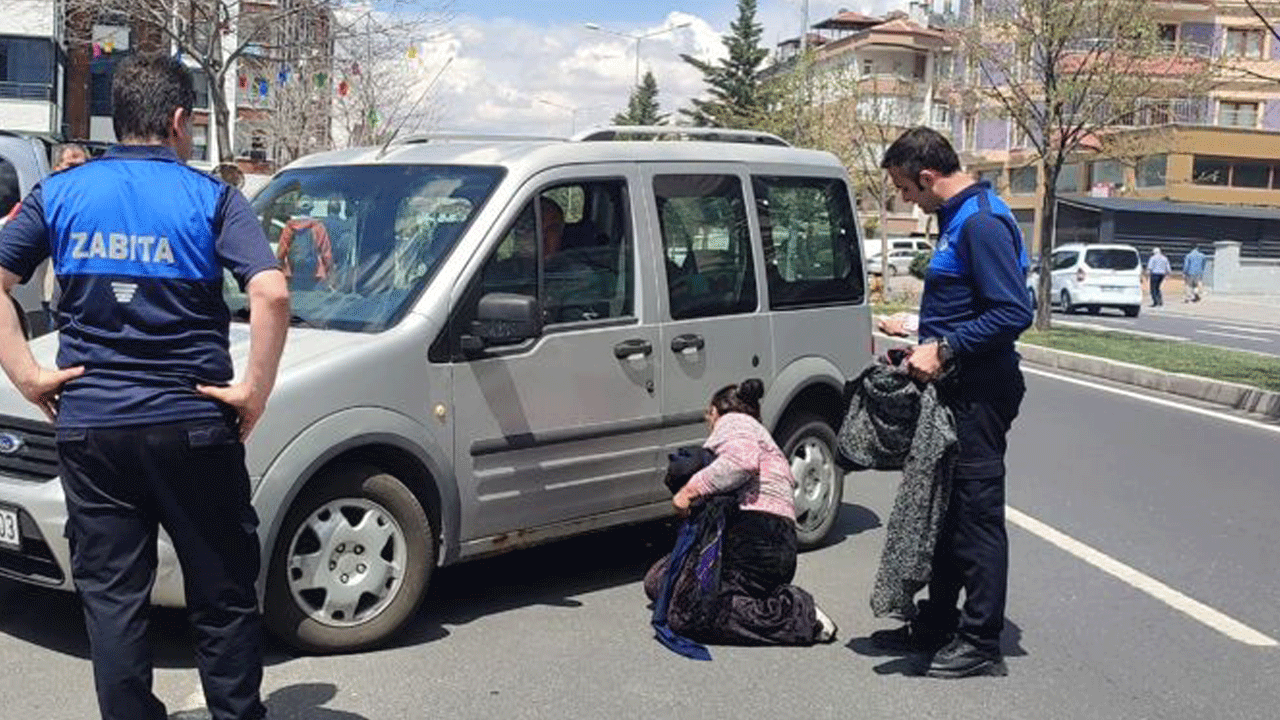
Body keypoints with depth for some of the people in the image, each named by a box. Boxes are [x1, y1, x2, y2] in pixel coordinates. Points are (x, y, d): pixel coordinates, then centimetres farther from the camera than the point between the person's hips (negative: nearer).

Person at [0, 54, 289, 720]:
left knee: (111, 599, 9)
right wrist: (254, 392, -10)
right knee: (222, 596, 11)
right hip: (193, 425, -2)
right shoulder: (211, 197, -4)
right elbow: (271, 293, -18)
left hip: (89, 425, 2)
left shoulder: (60, 193, 5)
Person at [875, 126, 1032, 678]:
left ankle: (980, 645, 6)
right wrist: (915, 330, 20)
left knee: (977, 514, -3)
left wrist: (944, 350, -23)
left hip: (978, 394, -11)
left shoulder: (982, 222, -18)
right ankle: (937, 624, 29)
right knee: (945, 509, 17)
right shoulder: (956, 218, 15)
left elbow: (1014, 312, -24)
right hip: (956, 389, 11)